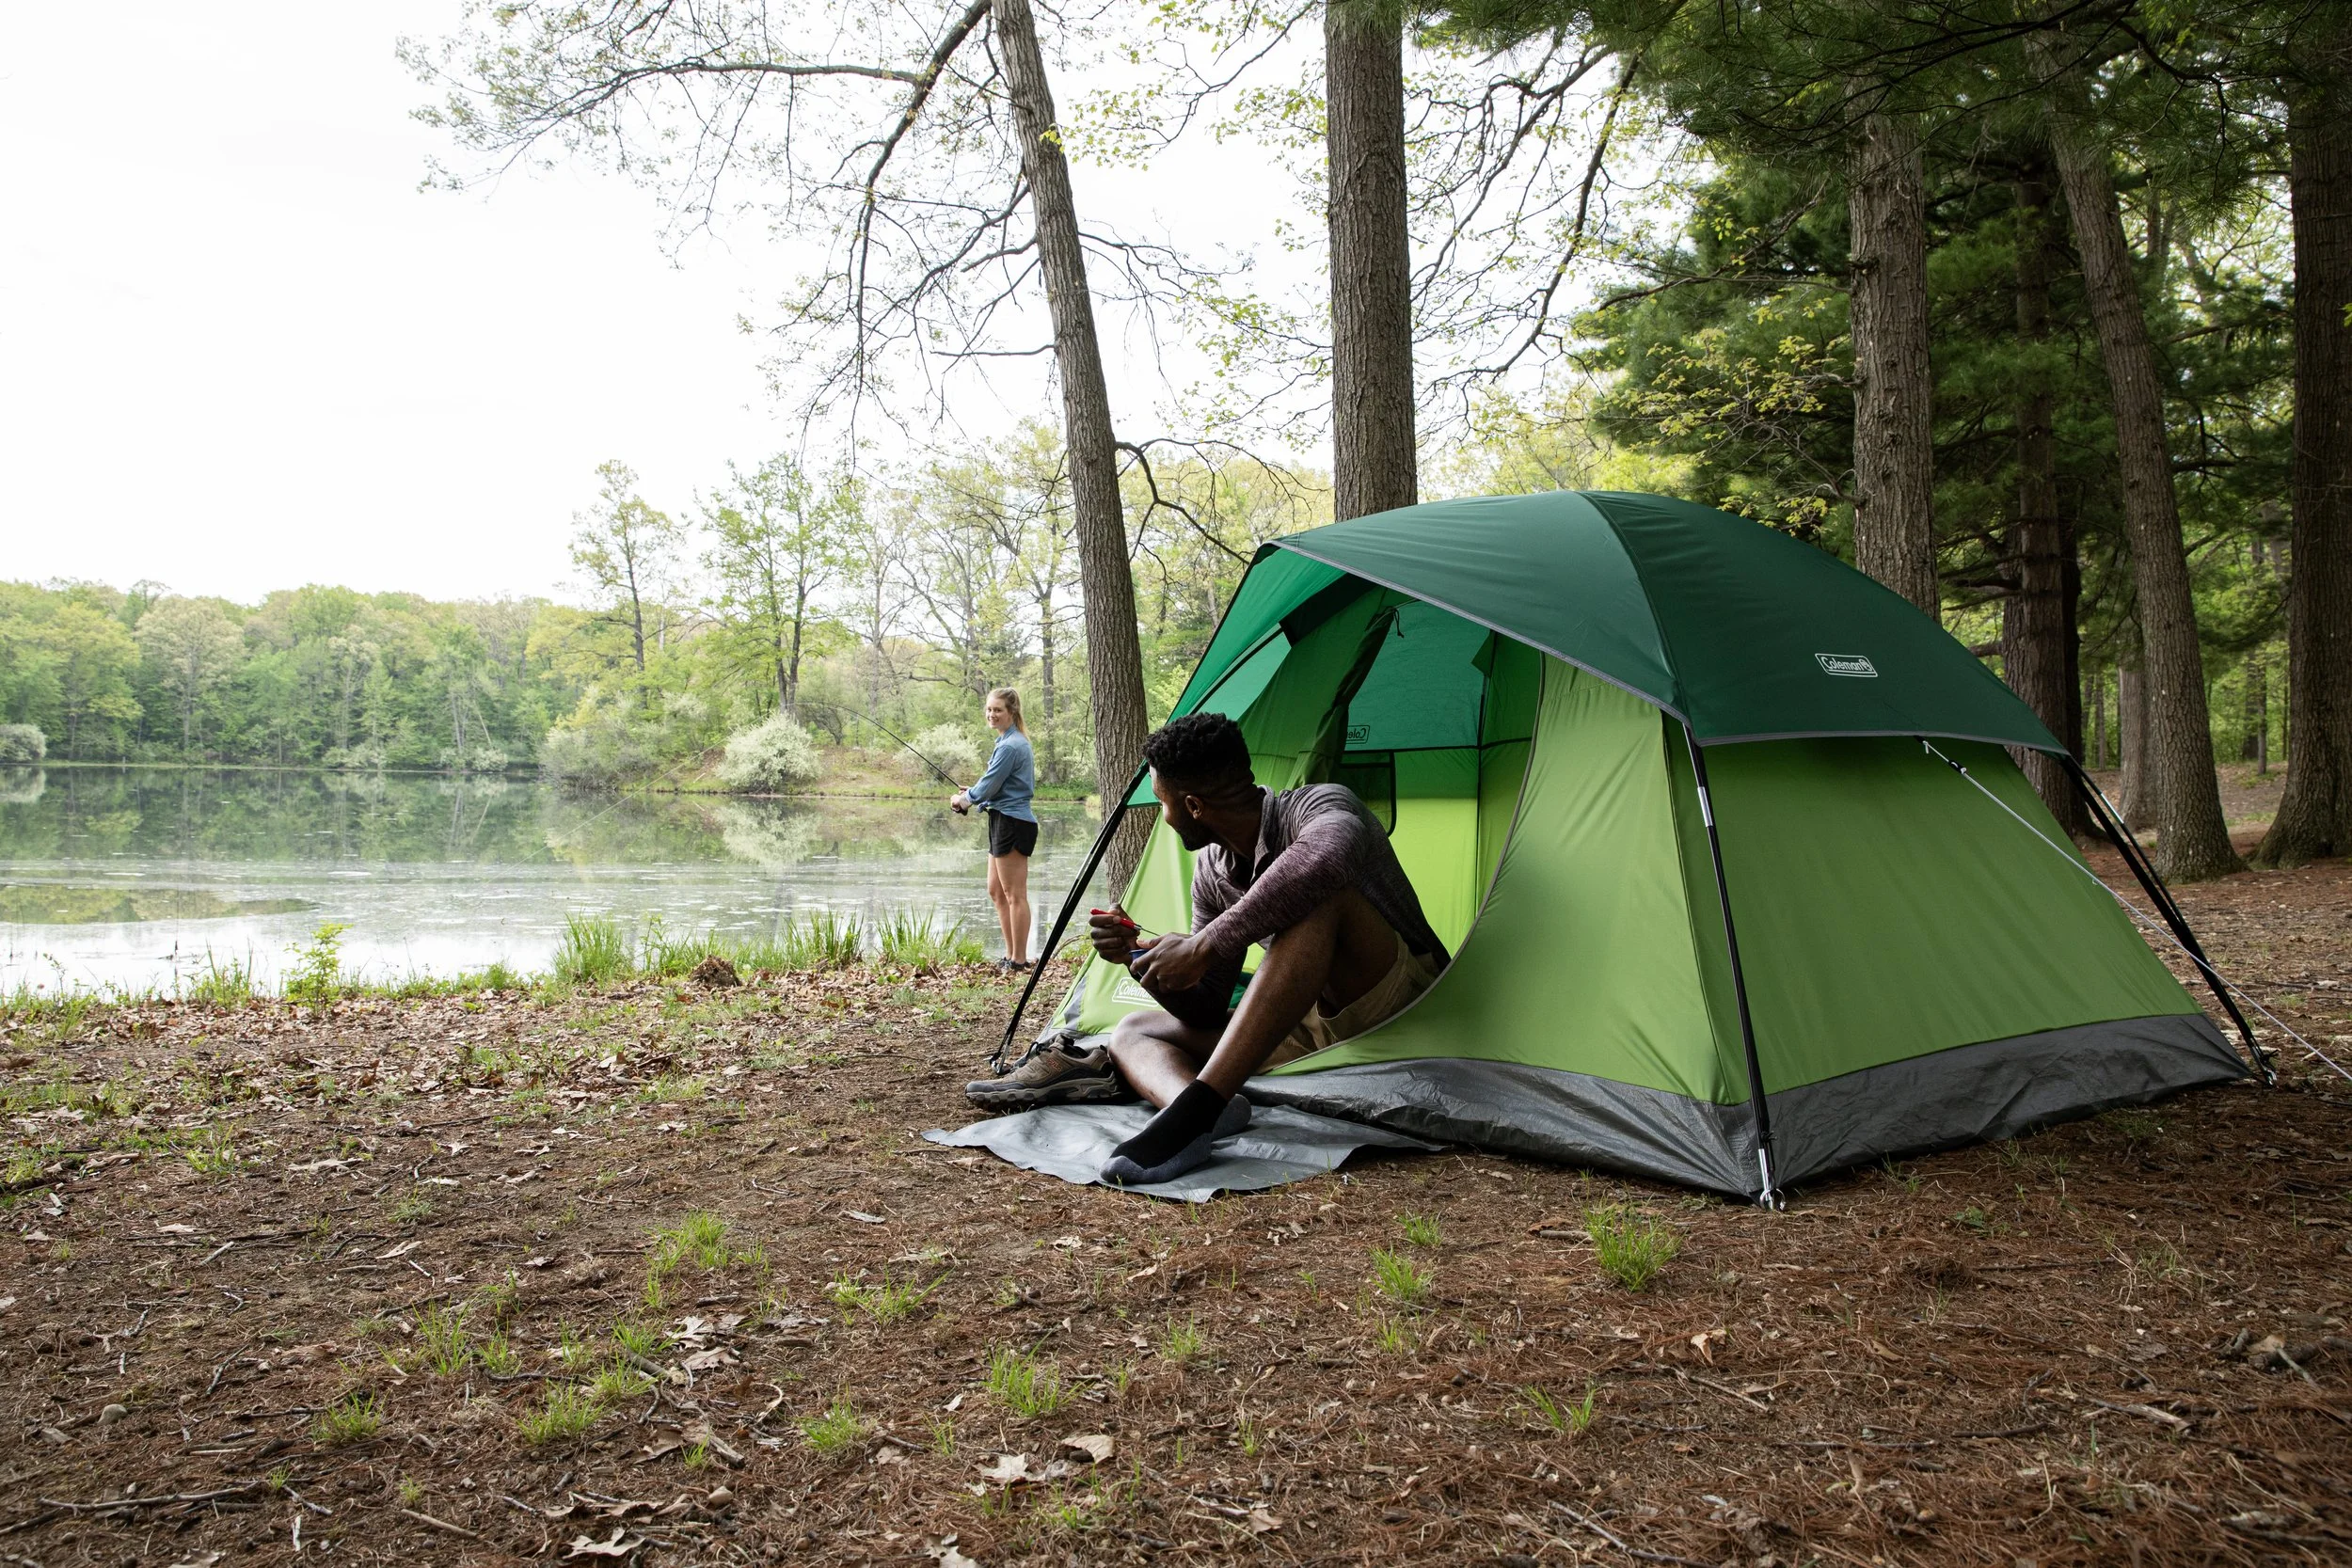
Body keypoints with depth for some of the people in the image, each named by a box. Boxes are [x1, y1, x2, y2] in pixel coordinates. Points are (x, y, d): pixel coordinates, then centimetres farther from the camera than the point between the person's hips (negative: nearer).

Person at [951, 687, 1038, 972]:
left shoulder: (1010, 746, -17)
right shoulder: (1013, 741, 15)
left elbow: (989, 786, -14)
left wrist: (963, 799, 5)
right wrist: (971, 796, 11)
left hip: (1012, 823, -11)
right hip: (1003, 822, 11)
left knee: (1014, 895, -3)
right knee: (996, 891, 16)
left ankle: (1018, 960, 4)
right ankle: (1011, 955, 22)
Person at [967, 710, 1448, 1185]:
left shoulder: (1321, 806, -17)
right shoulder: (1211, 872, 4)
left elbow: (1323, 856, -45)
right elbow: (1209, 1011, 8)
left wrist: (1203, 947, -37)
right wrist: (1142, 955, -10)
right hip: (1315, 1032, 8)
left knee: (1318, 895, -35)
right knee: (1134, 1031, 2)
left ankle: (1198, 1106, -40)